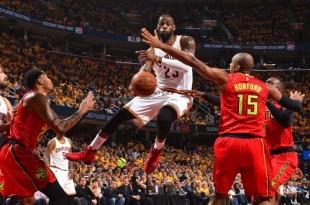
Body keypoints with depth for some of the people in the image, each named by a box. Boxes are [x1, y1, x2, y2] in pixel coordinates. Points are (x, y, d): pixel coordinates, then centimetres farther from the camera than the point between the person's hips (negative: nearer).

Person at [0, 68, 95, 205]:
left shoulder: (31, 98, 23)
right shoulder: (37, 97, -9)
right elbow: (59, 128, -18)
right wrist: (81, 111, -5)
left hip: (13, 152, 11)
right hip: (19, 152, -11)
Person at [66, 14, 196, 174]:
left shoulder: (185, 41, -9)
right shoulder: (154, 48, 8)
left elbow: (188, 65, -28)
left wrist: (158, 59, -36)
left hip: (179, 95, -6)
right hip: (158, 92, 6)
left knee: (163, 118, -39)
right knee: (121, 115, -2)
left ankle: (156, 151, -8)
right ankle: (89, 152, 8)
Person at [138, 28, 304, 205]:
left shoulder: (225, 79, 7)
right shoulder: (265, 87, 14)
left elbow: (193, 61, 4)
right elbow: (296, 107, 21)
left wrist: (160, 45, 7)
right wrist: (298, 100, 47)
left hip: (228, 142, 0)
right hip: (255, 144, 0)